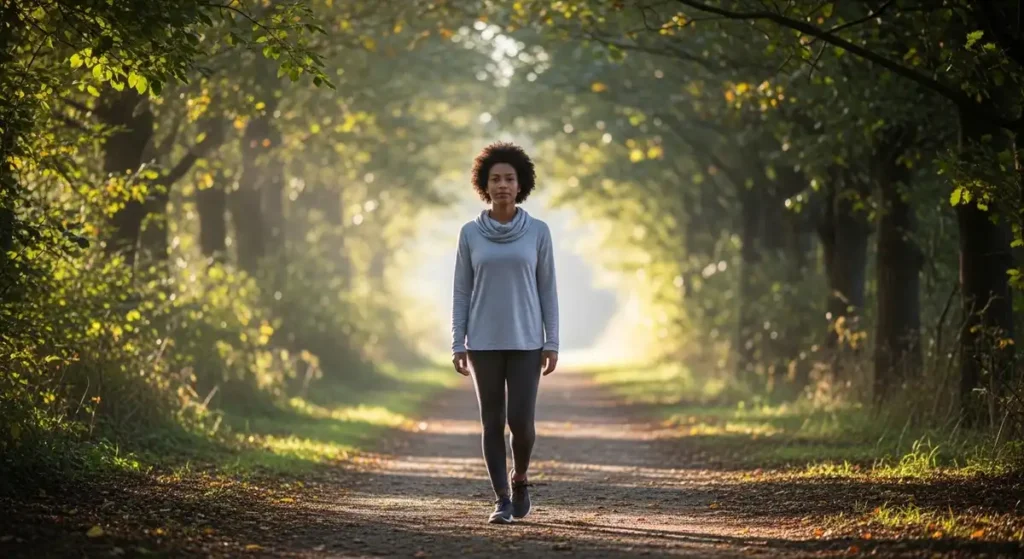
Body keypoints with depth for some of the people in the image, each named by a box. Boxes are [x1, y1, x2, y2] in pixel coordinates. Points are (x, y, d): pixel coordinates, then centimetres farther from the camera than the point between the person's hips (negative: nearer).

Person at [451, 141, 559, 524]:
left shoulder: (538, 231, 0)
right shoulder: (470, 233, 1)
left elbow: (547, 289, 2)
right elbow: (461, 291, 3)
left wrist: (552, 343, -2)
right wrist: (458, 345, -2)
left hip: (525, 341, 0)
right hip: (484, 342, 1)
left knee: (520, 420, -8)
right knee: (492, 422, 0)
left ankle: (520, 477, 21)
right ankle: (502, 500, 10)